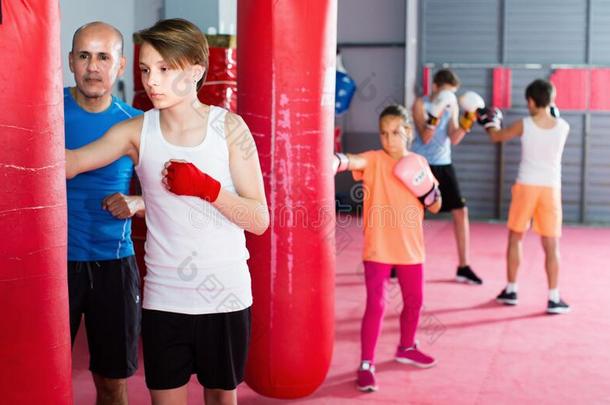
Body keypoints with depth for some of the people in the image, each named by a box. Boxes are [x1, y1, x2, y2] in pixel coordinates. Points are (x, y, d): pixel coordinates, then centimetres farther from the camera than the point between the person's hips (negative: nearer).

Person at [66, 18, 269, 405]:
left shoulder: (229, 127, -7)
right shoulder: (137, 131, -3)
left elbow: (260, 220, -9)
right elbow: (69, 163, -13)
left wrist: (206, 188, -22)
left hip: (225, 295, -1)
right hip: (163, 298, 1)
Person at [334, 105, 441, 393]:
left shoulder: (419, 164, 3)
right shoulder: (375, 160, -10)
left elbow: (435, 207, 8)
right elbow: (352, 162, -34)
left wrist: (427, 189, -13)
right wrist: (335, 161, -57)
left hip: (410, 247, 5)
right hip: (378, 249, -5)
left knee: (414, 301, 19)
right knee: (376, 305, -9)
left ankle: (407, 348, 43)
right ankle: (366, 365, 2)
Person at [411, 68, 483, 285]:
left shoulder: (452, 106, 5)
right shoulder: (421, 104, -8)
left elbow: (454, 138, -1)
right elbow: (425, 138, -18)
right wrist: (436, 114, -30)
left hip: (443, 164, 5)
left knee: (461, 211, -1)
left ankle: (463, 267, 7)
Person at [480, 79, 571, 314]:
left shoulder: (524, 125, -6)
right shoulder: (563, 126, -2)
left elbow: (496, 137, 10)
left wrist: (490, 121, 28)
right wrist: (553, 115, 30)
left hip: (526, 186, -1)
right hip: (551, 188, 1)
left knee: (515, 238, 15)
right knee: (551, 245, 4)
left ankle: (511, 290, 20)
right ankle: (554, 298, 2)